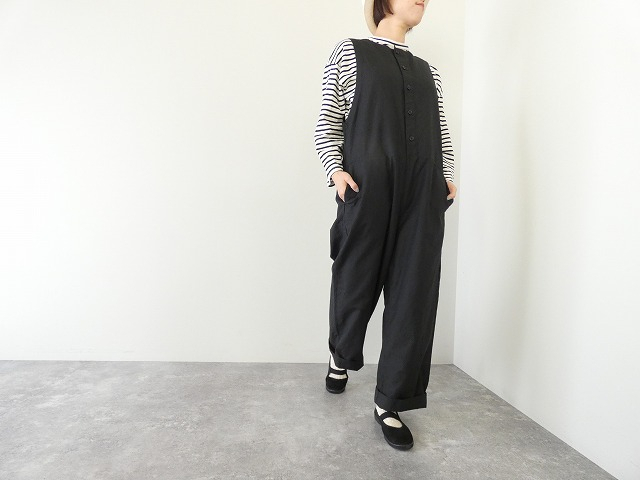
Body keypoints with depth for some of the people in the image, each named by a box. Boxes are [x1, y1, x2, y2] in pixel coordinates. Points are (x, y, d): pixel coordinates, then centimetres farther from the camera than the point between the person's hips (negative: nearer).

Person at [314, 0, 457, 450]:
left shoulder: (429, 71, 22)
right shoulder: (349, 52, 10)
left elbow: (442, 134, 22)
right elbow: (327, 123, 4)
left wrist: (447, 176, 7)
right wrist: (335, 169, -11)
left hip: (422, 199, 4)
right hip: (367, 193, -3)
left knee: (414, 295, 0)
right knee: (357, 284, 9)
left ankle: (390, 403, 14)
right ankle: (340, 357, 40)